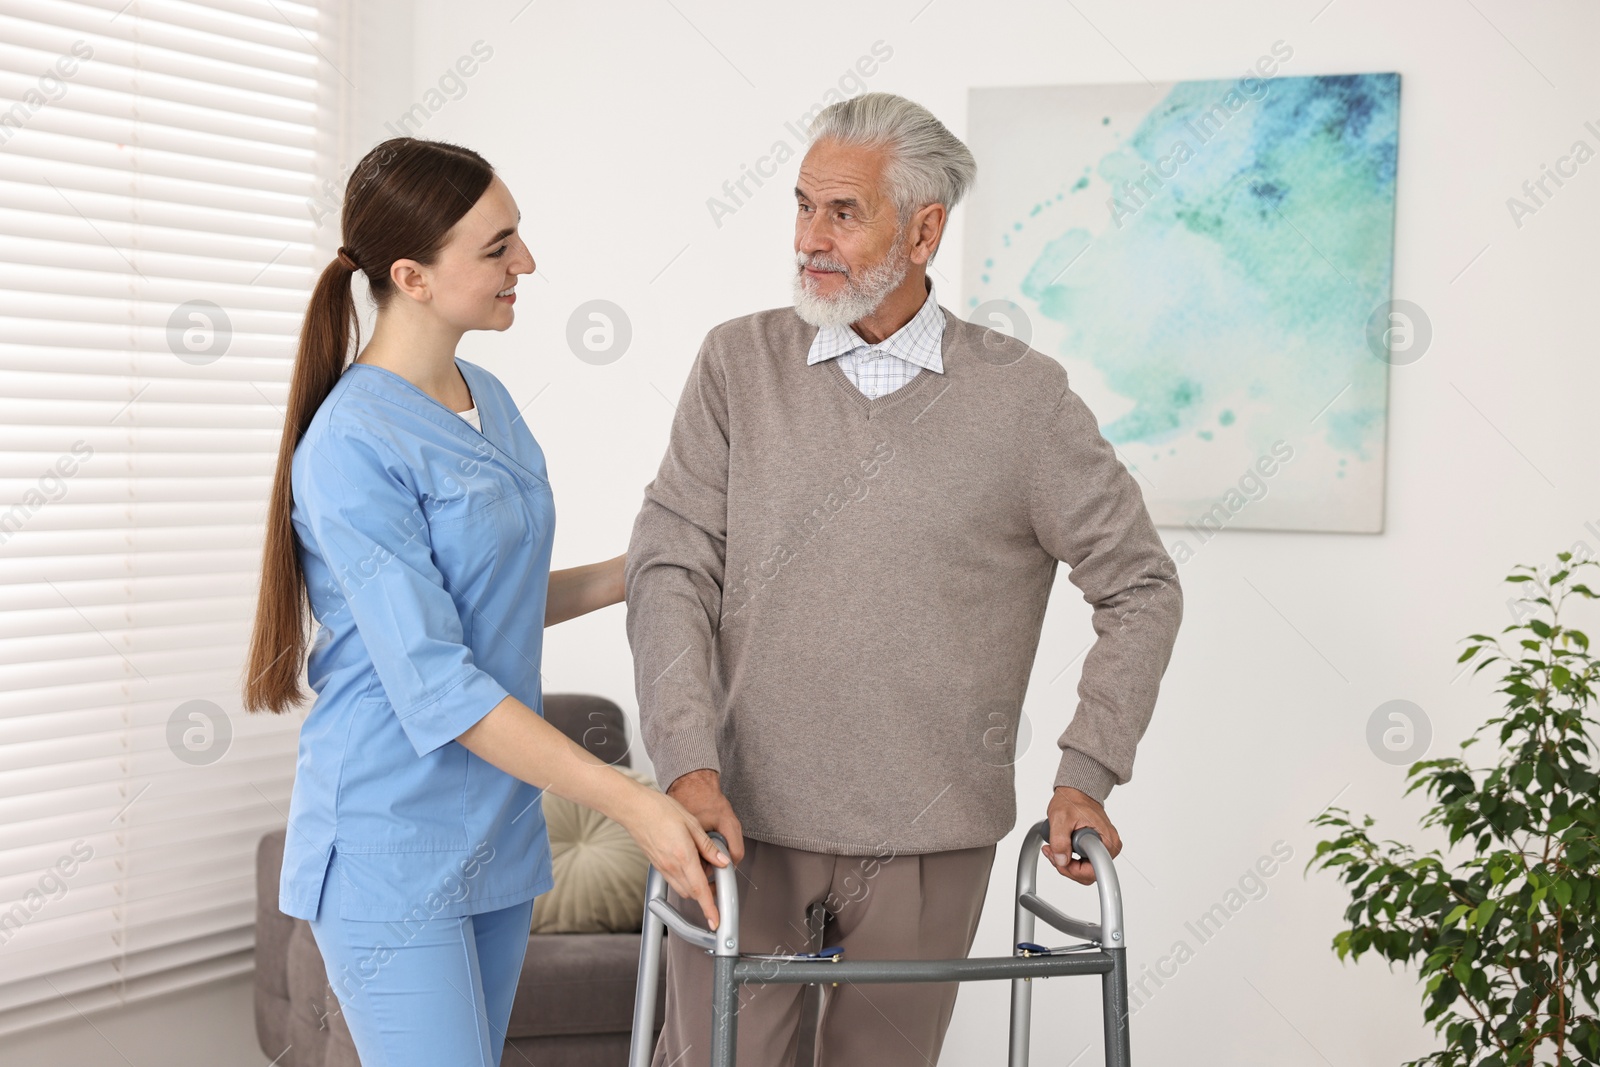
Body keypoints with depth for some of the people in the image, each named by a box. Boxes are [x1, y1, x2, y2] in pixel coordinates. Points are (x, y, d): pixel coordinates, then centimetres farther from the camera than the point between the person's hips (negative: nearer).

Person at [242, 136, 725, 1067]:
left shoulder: (489, 401, 9)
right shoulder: (351, 446, -18)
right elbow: (435, 684, -22)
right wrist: (629, 803, -24)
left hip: (497, 832, 8)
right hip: (393, 846, -8)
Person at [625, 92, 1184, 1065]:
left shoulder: (1022, 395, -1)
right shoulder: (741, 364, 2)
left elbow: (1140, 585, 5)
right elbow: (671, 568, -2)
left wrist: (1086, 775, -2)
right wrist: (689, 765, -14)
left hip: (928, 839, 0)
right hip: (744, 817, 0)